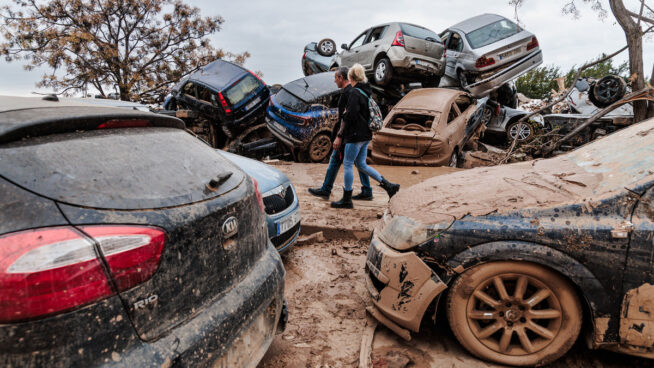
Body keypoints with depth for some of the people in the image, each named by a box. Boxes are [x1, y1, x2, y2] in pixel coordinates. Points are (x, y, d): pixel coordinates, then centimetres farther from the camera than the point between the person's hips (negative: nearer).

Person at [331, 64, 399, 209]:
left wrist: (339, 136, -13)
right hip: (366, 135, 9)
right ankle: (388, 185, 14)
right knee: (361, 164, 16)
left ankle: (346, 200, 8)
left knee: (347, 164, 1)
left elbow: (350, 117, -20)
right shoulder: (367, 92, 13)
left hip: (356, 135, -9)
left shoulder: (354, 93, -14)